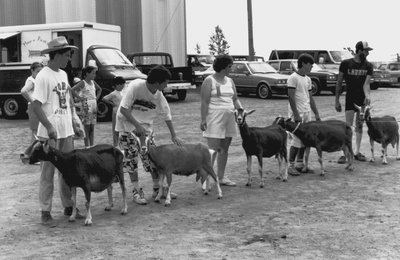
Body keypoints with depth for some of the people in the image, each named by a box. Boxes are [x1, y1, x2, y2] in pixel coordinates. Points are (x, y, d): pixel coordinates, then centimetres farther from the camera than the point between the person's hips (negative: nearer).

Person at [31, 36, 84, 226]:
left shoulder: (63, 74, 11)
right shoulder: (44, 76, -14)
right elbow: (36, 105, -18)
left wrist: (74, 123, 15)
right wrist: (49, 127, -22)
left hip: (66, 132, 8)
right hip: (50, 133, -8)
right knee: (48, 172, 0)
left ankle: (68, 206, 25)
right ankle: (45, 212, 8)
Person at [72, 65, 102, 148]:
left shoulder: (93, 82, 10)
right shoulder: (83, 83, -9)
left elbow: (99, 89, 28)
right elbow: (72, 90, -21)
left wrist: (97, 98, 14)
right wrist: (80, 98, -16)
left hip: (94, 106, 7)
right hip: (86, 106, -7)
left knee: (92, 127, 9)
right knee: (87, 127, -4)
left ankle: (92, 145, 13)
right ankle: (87, 146, 0)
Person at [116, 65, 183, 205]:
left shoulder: (159, 96, -6)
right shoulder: (135, 86, -23)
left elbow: (167, 116, 5)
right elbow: (124, 109, -24)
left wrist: (173, 135, 5)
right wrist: (137, 125, -26)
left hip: (145, 127, 5)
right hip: (127, 125, -5)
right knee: (131, 157, -6)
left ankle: (158, 188, 14)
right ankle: (137, 191, 3)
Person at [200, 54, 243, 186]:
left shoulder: (229, 81, 15)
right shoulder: (209, 81, -5)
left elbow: (235, 99, 18)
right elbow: (204, 102, -10)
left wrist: (241, 109, 2)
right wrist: (203, 119, -15)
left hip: (229, 118, 7)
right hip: (214, 118, -7)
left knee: (224, 149, 10)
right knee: (213, 149, -11)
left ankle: (221, 177, 18)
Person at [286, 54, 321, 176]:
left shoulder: (307, 79, 14)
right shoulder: (293, 78, -11)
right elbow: (291, 98, -15)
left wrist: (316, 113, 15)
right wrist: (296, 115, -18)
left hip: (307, 113, 8)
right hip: (297, 114, -8)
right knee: (296, 141, -7)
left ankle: (300, 164, 16)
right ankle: (291, 166, 0)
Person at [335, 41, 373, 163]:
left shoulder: (368, 66, 2)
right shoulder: (346, 64, -6)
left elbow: (366, 83, -9)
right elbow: (339, 83, -1)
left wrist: (367, 95, -28)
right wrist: (337, 100, -2)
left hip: (363, 99, 3)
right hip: (350, 99, -3)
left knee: (360, 126, 8)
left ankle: (357, 152, 15)